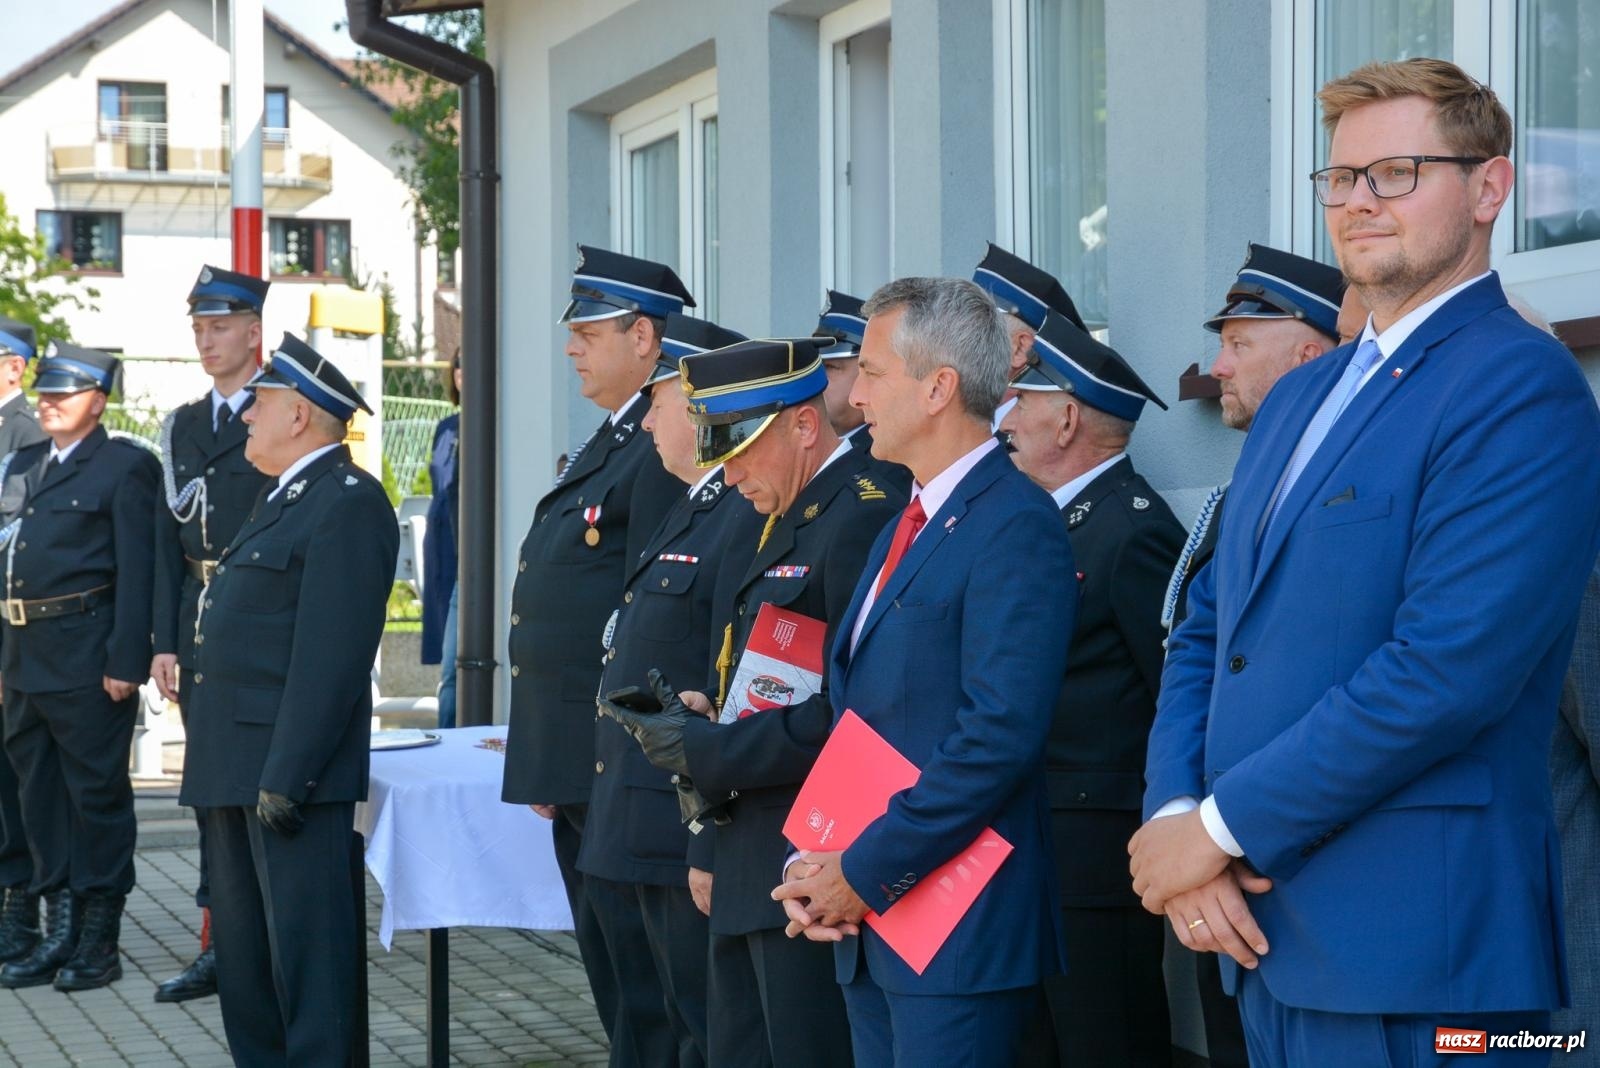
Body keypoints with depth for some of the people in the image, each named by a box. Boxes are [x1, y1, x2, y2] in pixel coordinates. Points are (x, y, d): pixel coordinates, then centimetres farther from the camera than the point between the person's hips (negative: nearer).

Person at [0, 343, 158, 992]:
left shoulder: (125, 466, -5)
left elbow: (137, 570, -11)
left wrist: (126, 661, -18)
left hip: (87, 661, -8)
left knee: (96, 793, -1)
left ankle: (99, 941, 7)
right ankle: (59, 933, 22)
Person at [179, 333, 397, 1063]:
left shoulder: (347, 503, -13)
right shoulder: (284, 497, 19)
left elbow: (331, 656, -20)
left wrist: (286, 776, -23)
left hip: (291, 766, -10)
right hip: (236, 769, 10)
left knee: (303, 943, -5)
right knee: (243, 948, 15)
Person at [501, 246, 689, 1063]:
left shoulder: (662, 451, -16)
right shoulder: (607, 444, 17)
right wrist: (542, 757, 17)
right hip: (571, 761, 10)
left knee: (632, 957, -3)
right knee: (606, 964, 17)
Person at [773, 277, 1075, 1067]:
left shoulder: (1015, 526, -13)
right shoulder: (905, 529, 17)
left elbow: (1000, 734, -22)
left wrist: (863, 872, -17)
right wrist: (814, 867, 4)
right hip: (869, 924, 9)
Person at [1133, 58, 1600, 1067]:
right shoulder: (1299, 395, 17)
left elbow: (1446, 670, -21)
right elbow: (1204, 636, 14)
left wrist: (1223, 826, -15)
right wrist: (1177, 817, -4)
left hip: (1411, 949, -8)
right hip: (1263, 937, 8)